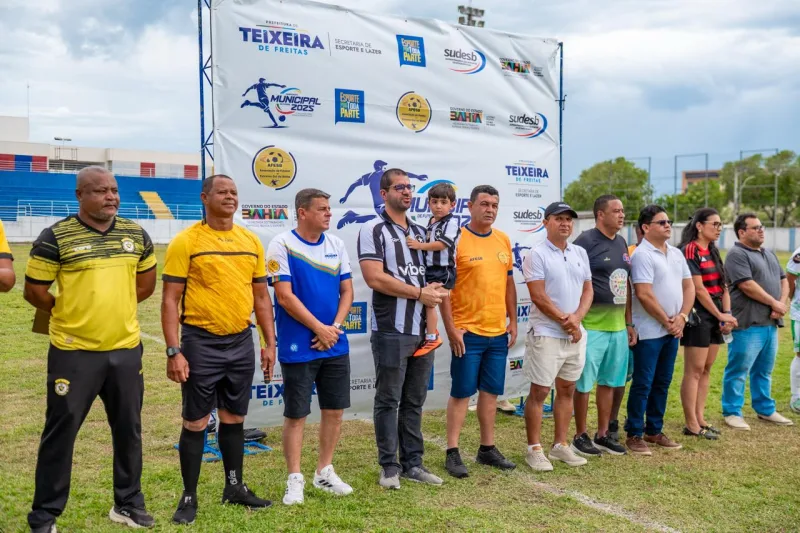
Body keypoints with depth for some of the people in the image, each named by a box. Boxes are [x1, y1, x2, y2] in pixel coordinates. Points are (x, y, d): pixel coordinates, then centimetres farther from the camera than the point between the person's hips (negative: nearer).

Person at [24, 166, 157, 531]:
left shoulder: (136, 234, 5)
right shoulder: (56, 237, -9)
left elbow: (147, 280, 19)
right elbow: (34, 291, -4)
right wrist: (69, 313, 7)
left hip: (126, 349, 4)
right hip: (74, 352, -4)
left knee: (128, 429, 13)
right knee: (60, 431, 5)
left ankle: (128, 504, 30)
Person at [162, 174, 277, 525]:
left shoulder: (251, 241, 7)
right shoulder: (186, 241, -8)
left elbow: (261, 296, 12)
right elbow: (170, 301, -9)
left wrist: (270, 343, 8)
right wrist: (173, 351, -15)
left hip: (241, 342, 5)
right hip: (201, 343, -4)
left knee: (234, 418, 16)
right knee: (195, 423, 4)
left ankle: (234, 487, 30)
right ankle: (189, 497, 19)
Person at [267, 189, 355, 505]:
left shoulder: (336, 245, 7)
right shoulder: (282, 244, -9)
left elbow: (347, 291, 8)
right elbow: (285, 296, -14)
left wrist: (335, 327, -7)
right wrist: (319, 329, -13)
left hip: (336, 346, 5)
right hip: (298, 348, -5)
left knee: (335, 410, 11)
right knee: (295, 415, 3)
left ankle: (325, 472, 28)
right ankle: (295, 479, 18)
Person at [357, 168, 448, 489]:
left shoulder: (420, 232, 16)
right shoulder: (374, 230, -6)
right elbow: (374, 278, -17)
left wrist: (433, 292, -3)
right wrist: (419, 293, -13)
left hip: (422, 331, 6)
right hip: (391, 332, -6)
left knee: (414, 401, 12)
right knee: (388, 401, 2)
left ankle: (413, 463, 21)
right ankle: (390, 467, 12)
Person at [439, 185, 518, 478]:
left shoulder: (504, 240, 9)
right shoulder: (456, 240, -9)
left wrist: (512, 321, 12)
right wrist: (451, 329, -15)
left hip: (498, 332, 6)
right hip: (467, 332, -6)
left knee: (491, 391, 13)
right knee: (461, 392, 1)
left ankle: (488, 448, 25)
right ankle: (452, 453, 11)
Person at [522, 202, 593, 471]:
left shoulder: (580, 253, 11)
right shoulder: (537, 254, -9)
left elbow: (588, 290, 11)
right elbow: (539, 297, -14)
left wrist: (577, 317, -7)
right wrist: (566, 322, -11)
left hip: (576, 334, 7)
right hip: (546, 334, -6)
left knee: (567, 390, 13)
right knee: (539, 391, -1)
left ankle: (561, 445, 24)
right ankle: (534, 449, 9)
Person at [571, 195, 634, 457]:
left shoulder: (621, 243, 14)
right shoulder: (586, 241, -10)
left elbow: (626, 286, 19)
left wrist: (629, 323, 18)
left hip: (618, 326, 8)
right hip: (591, 325, -8)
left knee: (609, 382, 14)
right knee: (584, 383, 0)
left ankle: (603, 434, 25)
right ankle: (580, 436, 13)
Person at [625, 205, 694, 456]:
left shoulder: (676, 254, 12)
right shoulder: (642, 255, -13)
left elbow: (689, 286, 13)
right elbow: (644, 295, -19)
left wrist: (682, 317, -2)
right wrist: (667, 322, -11)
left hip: (672, 330, 8)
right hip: (649, 331, -8)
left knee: (662, 383, 14)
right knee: (643, 384, -2)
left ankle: (654, 430, 25)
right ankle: (634, 435, 8)